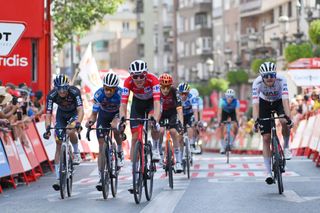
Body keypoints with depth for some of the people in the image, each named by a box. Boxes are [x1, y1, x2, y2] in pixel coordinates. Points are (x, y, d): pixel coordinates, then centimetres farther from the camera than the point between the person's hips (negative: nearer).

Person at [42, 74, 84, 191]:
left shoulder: (74, 92, -34)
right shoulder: (51, 95, -28)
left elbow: (80, 110, -41)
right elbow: (48, 114, -30)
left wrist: (78, 123, -59)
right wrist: (47, 129, -46)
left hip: (74, 113, -2)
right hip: (61, 115, 2)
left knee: (70, 132, -35)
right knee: (59, 144, -6)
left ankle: (76, 152, -3)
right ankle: (58, 178, -3)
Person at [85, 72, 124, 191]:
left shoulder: (120, 93, -33)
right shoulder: (98, 94, -28)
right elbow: (94, 113, -22)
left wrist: (117, 121, -56)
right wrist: (91, 120, -44)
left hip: (116, 114, -1)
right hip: (103, 115, 1)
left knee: (116, 129, -33)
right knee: (102, 146, -6)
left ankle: (120, 152, -3)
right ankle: (101, 176, -2)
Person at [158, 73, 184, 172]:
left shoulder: (174, 91, -30)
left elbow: (179, 109, -35)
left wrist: (181, 123, -46)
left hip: (172, 112, -1)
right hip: (160, 112, 1)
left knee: (173, 132, -16)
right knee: (160, 131, -22)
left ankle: (178, 161, -10)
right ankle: (159, 154, -1)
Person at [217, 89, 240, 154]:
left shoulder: (236, 101, -33)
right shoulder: (222, 100, -34)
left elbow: (237, 112, -37)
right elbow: (219, 112, -36)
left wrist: (238, 121, -50)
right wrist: (219, 121, -47)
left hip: (232, 112, 0)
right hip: (224, 112, 0)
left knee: (235, 126, -21)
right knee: (221, 127, -15)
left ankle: (232, 140, 6)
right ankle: (222, 147, -7)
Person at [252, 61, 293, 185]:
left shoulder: (281, 80, -32)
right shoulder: (257, 83, -31)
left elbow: (285, 100, -39)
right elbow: (255, 104, -35)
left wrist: (288, 117, -51)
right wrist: (256, 121, -47)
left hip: (279, 102, 0)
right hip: (265, 104, 0)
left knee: (284, 122, -33)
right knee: (266, 138, -9)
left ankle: (286, 147, -4)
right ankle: (268, 173, -4)